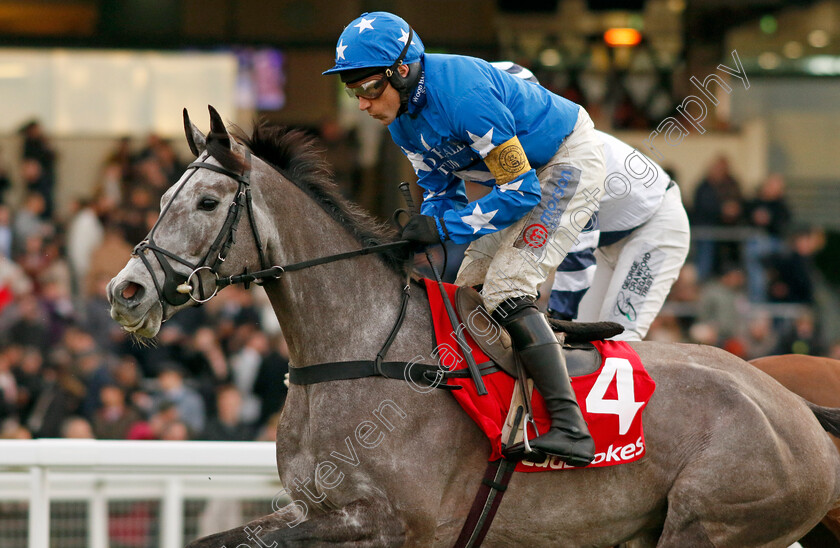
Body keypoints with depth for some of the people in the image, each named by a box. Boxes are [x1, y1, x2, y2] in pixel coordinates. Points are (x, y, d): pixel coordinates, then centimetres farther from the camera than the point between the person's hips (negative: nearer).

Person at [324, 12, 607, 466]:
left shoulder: (464, 96, -34)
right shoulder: (401, 114, -4)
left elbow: (521, 192, -30)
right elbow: (440, 190, 5)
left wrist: (444, 226, -30)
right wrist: (420, 232, -15)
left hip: (570, 162, -10)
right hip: (524, 170, 10)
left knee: (505, 291, -21)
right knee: (468, 291, 9)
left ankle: (570, 429, -26)